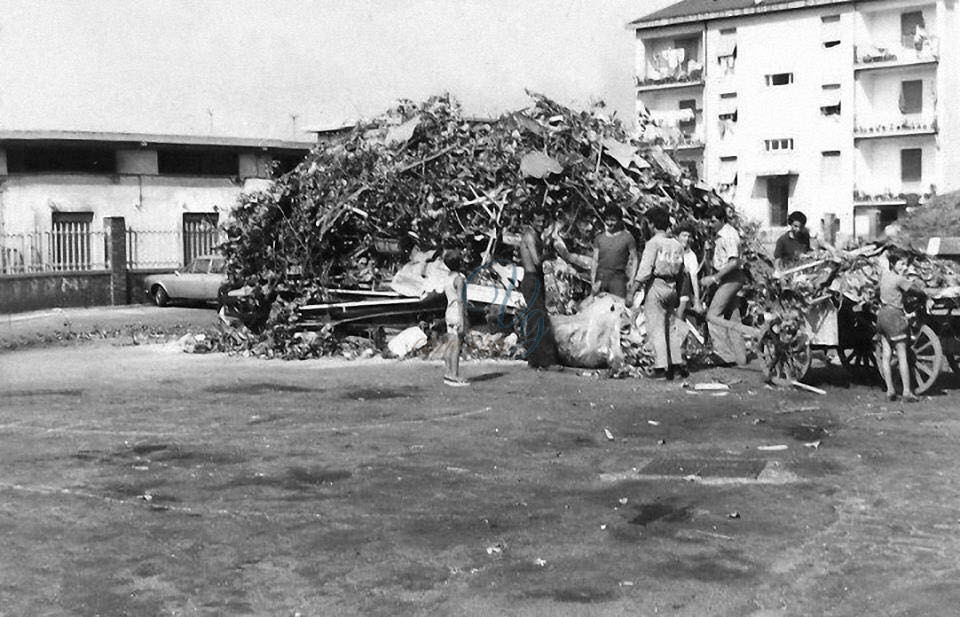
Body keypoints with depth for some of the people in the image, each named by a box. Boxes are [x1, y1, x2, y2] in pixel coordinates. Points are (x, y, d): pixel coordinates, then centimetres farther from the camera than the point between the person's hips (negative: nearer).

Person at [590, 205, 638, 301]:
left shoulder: (627, 237, 3)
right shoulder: (599, 238, 12)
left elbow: (634, 259, 3)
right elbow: (595, 261, 11)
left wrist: (632, 279, -8)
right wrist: (593, 281, 2)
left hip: (618, 277, -3)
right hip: (601, 277, 3)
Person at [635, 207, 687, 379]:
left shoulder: (653, 243, -10)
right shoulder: (677, 244, 10)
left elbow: (646, 268, -16)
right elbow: (681, 270, 12)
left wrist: (638, 282, -6)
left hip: (655, 286, -6)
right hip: (672, 287, 6)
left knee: (656, 327, -3)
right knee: (672, 325, 15)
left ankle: (661, 366, -7)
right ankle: (678, 362, 16)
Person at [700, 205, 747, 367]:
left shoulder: (729, 235, -16)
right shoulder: (720, 235, 15)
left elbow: (734, 262, -23)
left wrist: (714, 278, -22)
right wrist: (710, 279, 14)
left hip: (730, 279, -10)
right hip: (727, 279, 10)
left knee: (713, 315, -12)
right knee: (732, 317, 10)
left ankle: (726, 354, -13)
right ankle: (740, 356, 13)